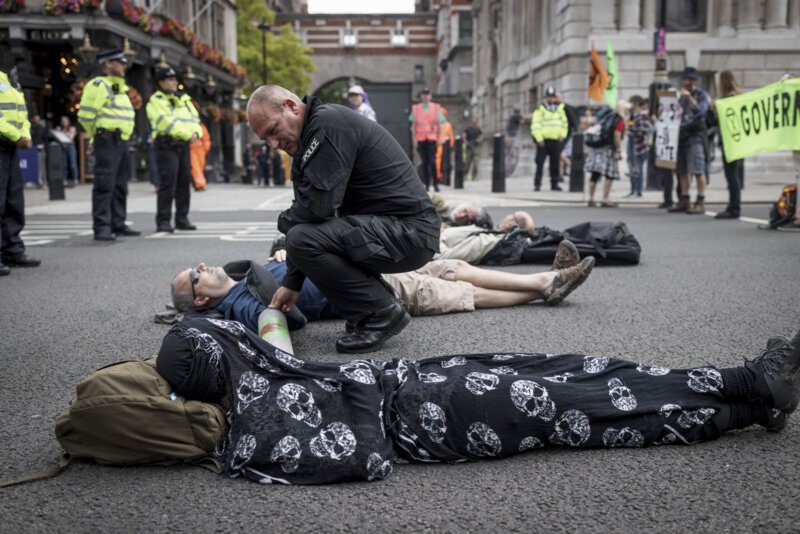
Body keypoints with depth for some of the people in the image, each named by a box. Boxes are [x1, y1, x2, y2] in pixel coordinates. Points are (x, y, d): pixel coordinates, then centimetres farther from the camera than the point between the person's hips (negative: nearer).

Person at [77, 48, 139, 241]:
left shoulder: (120, 88, 21)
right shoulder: (98, 85, -8)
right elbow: (85, 116, -10)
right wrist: (97, 136, 5)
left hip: (122, 142, 9)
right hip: (107, 142, -9)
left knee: (120, 185, 12)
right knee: (104, 185, -10)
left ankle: (118, 224, 20)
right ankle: (101, 228, -9)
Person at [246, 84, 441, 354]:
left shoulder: (329, 123, -17)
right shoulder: (305, 146, 15)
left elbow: (319, 205, -24)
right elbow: (309, 210, 16)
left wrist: (284, 221, -2)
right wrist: (291, 283, 13)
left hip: (411, 232, -10)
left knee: (303, 238, -22)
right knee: (303, 234, 21)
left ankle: (382, 314, -7)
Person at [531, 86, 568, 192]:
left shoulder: (560, 109, 15)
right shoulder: (540, 110, 0)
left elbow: (565, 123, 20)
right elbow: (535, 126, -5)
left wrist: (562, 135, 5)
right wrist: (539, 139, -13)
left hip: (556, 141, 4)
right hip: (543, 141, -4)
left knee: (555, 163, 5)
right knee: (539, 164, -5)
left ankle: (554, 184, 12)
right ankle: (537, 184, -2)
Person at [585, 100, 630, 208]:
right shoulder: (620, 121, -6)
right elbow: (617, 136, -15)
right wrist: (619, 151, -11)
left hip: (596, 148, 8)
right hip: (608, 149, -8)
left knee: (595, 175, 9)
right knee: (610, 175, -3)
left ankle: (591, 199, 12)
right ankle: (605, 200, -6)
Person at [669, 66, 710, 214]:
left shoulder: (701, 94, 0)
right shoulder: (682, 96, 19)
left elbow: (701, 110, -15)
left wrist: (689, 97, -23)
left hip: (695, 134, -7)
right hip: (681, 134, 7)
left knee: (698, 170, -10)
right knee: (682, 170, 7)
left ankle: (701, 202, -9)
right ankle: (684, 201, 13)